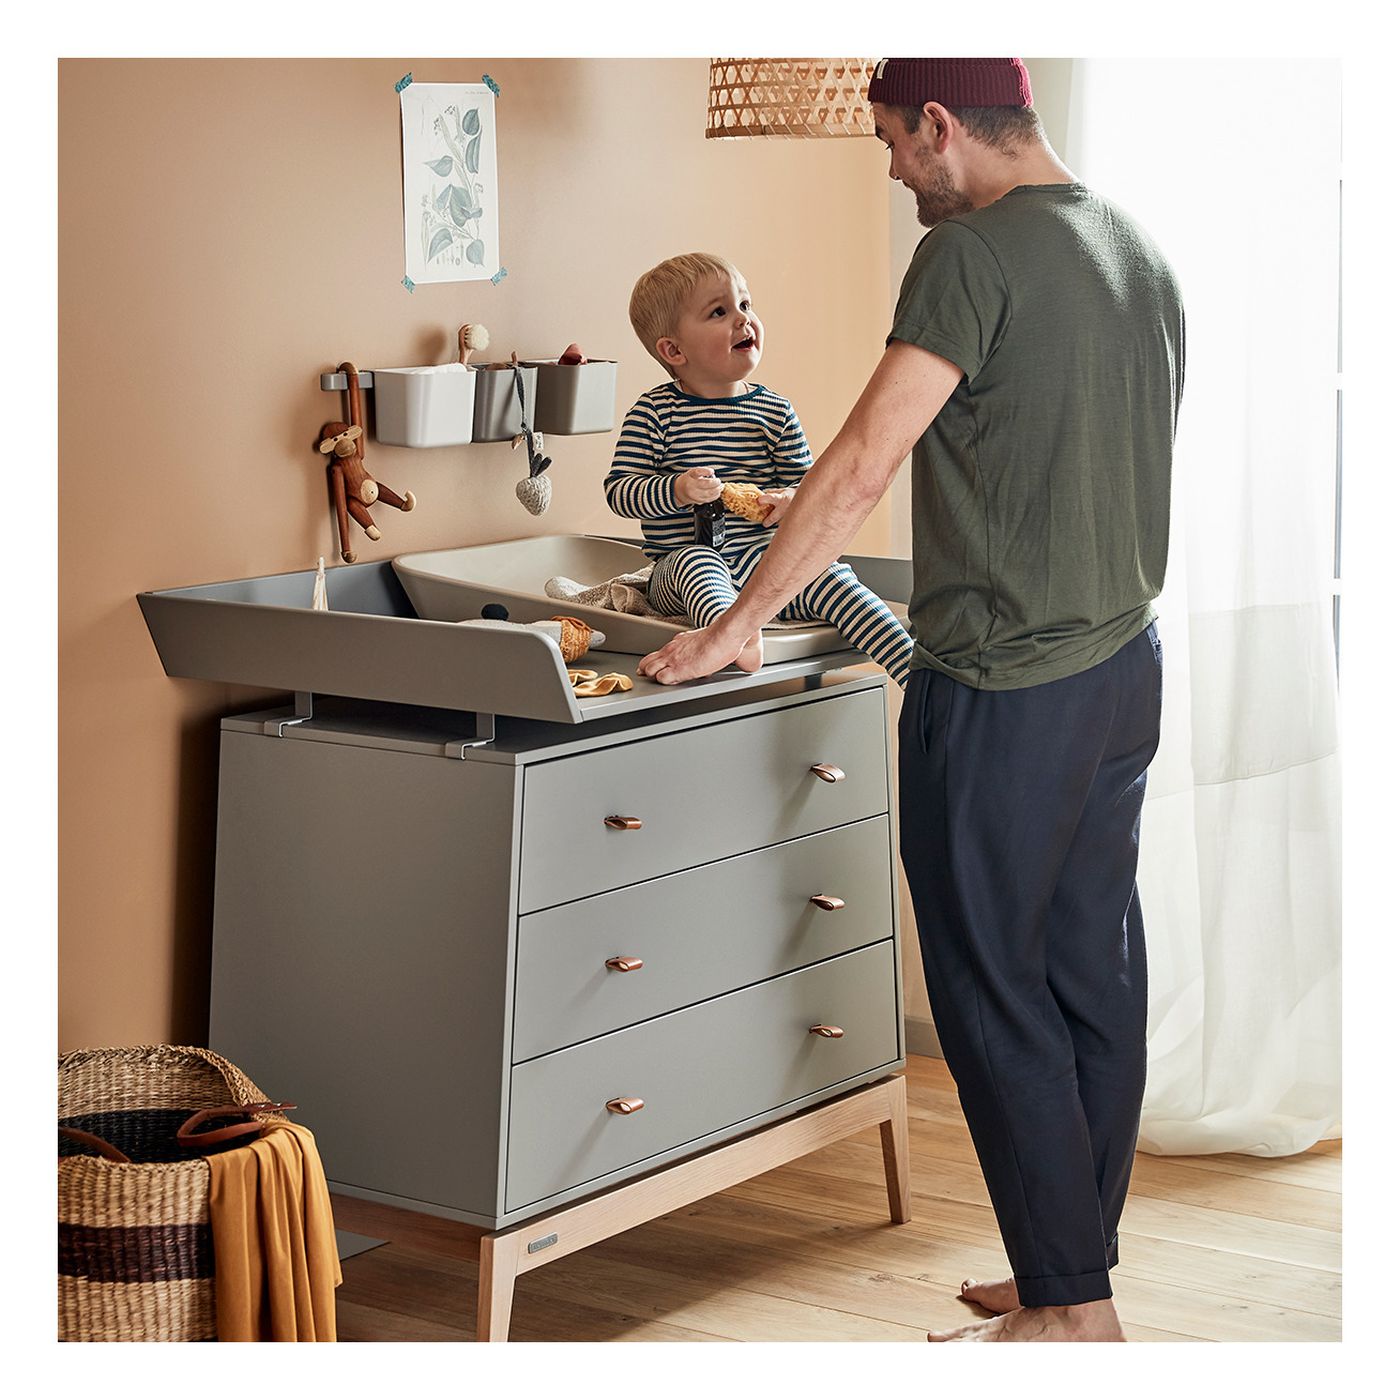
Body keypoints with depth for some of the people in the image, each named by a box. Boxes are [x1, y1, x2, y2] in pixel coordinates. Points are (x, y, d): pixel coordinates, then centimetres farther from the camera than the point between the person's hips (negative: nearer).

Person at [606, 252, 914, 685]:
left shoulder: (775, 412, 8)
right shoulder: (655, 412, -1)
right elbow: (619, 489, -5)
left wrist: (793, 501, -14)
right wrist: (677, 490, -23)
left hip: (763, 563, 3)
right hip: (680, 568, -3)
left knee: (835, 581, -21)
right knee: (696, 561, -37)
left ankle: (915, 672, -30)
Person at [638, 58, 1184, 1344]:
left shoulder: (974, 254, -15)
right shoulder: (1143, 255, 12)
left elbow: (861, 468, -18)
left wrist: (734, 629, -11)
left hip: (1003, 686, -9)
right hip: (1126, 666, 9)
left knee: (993, 994, -1)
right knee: (1096, 977, 12)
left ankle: (1071, 1308, 3)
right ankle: (1074, 1274, 20)